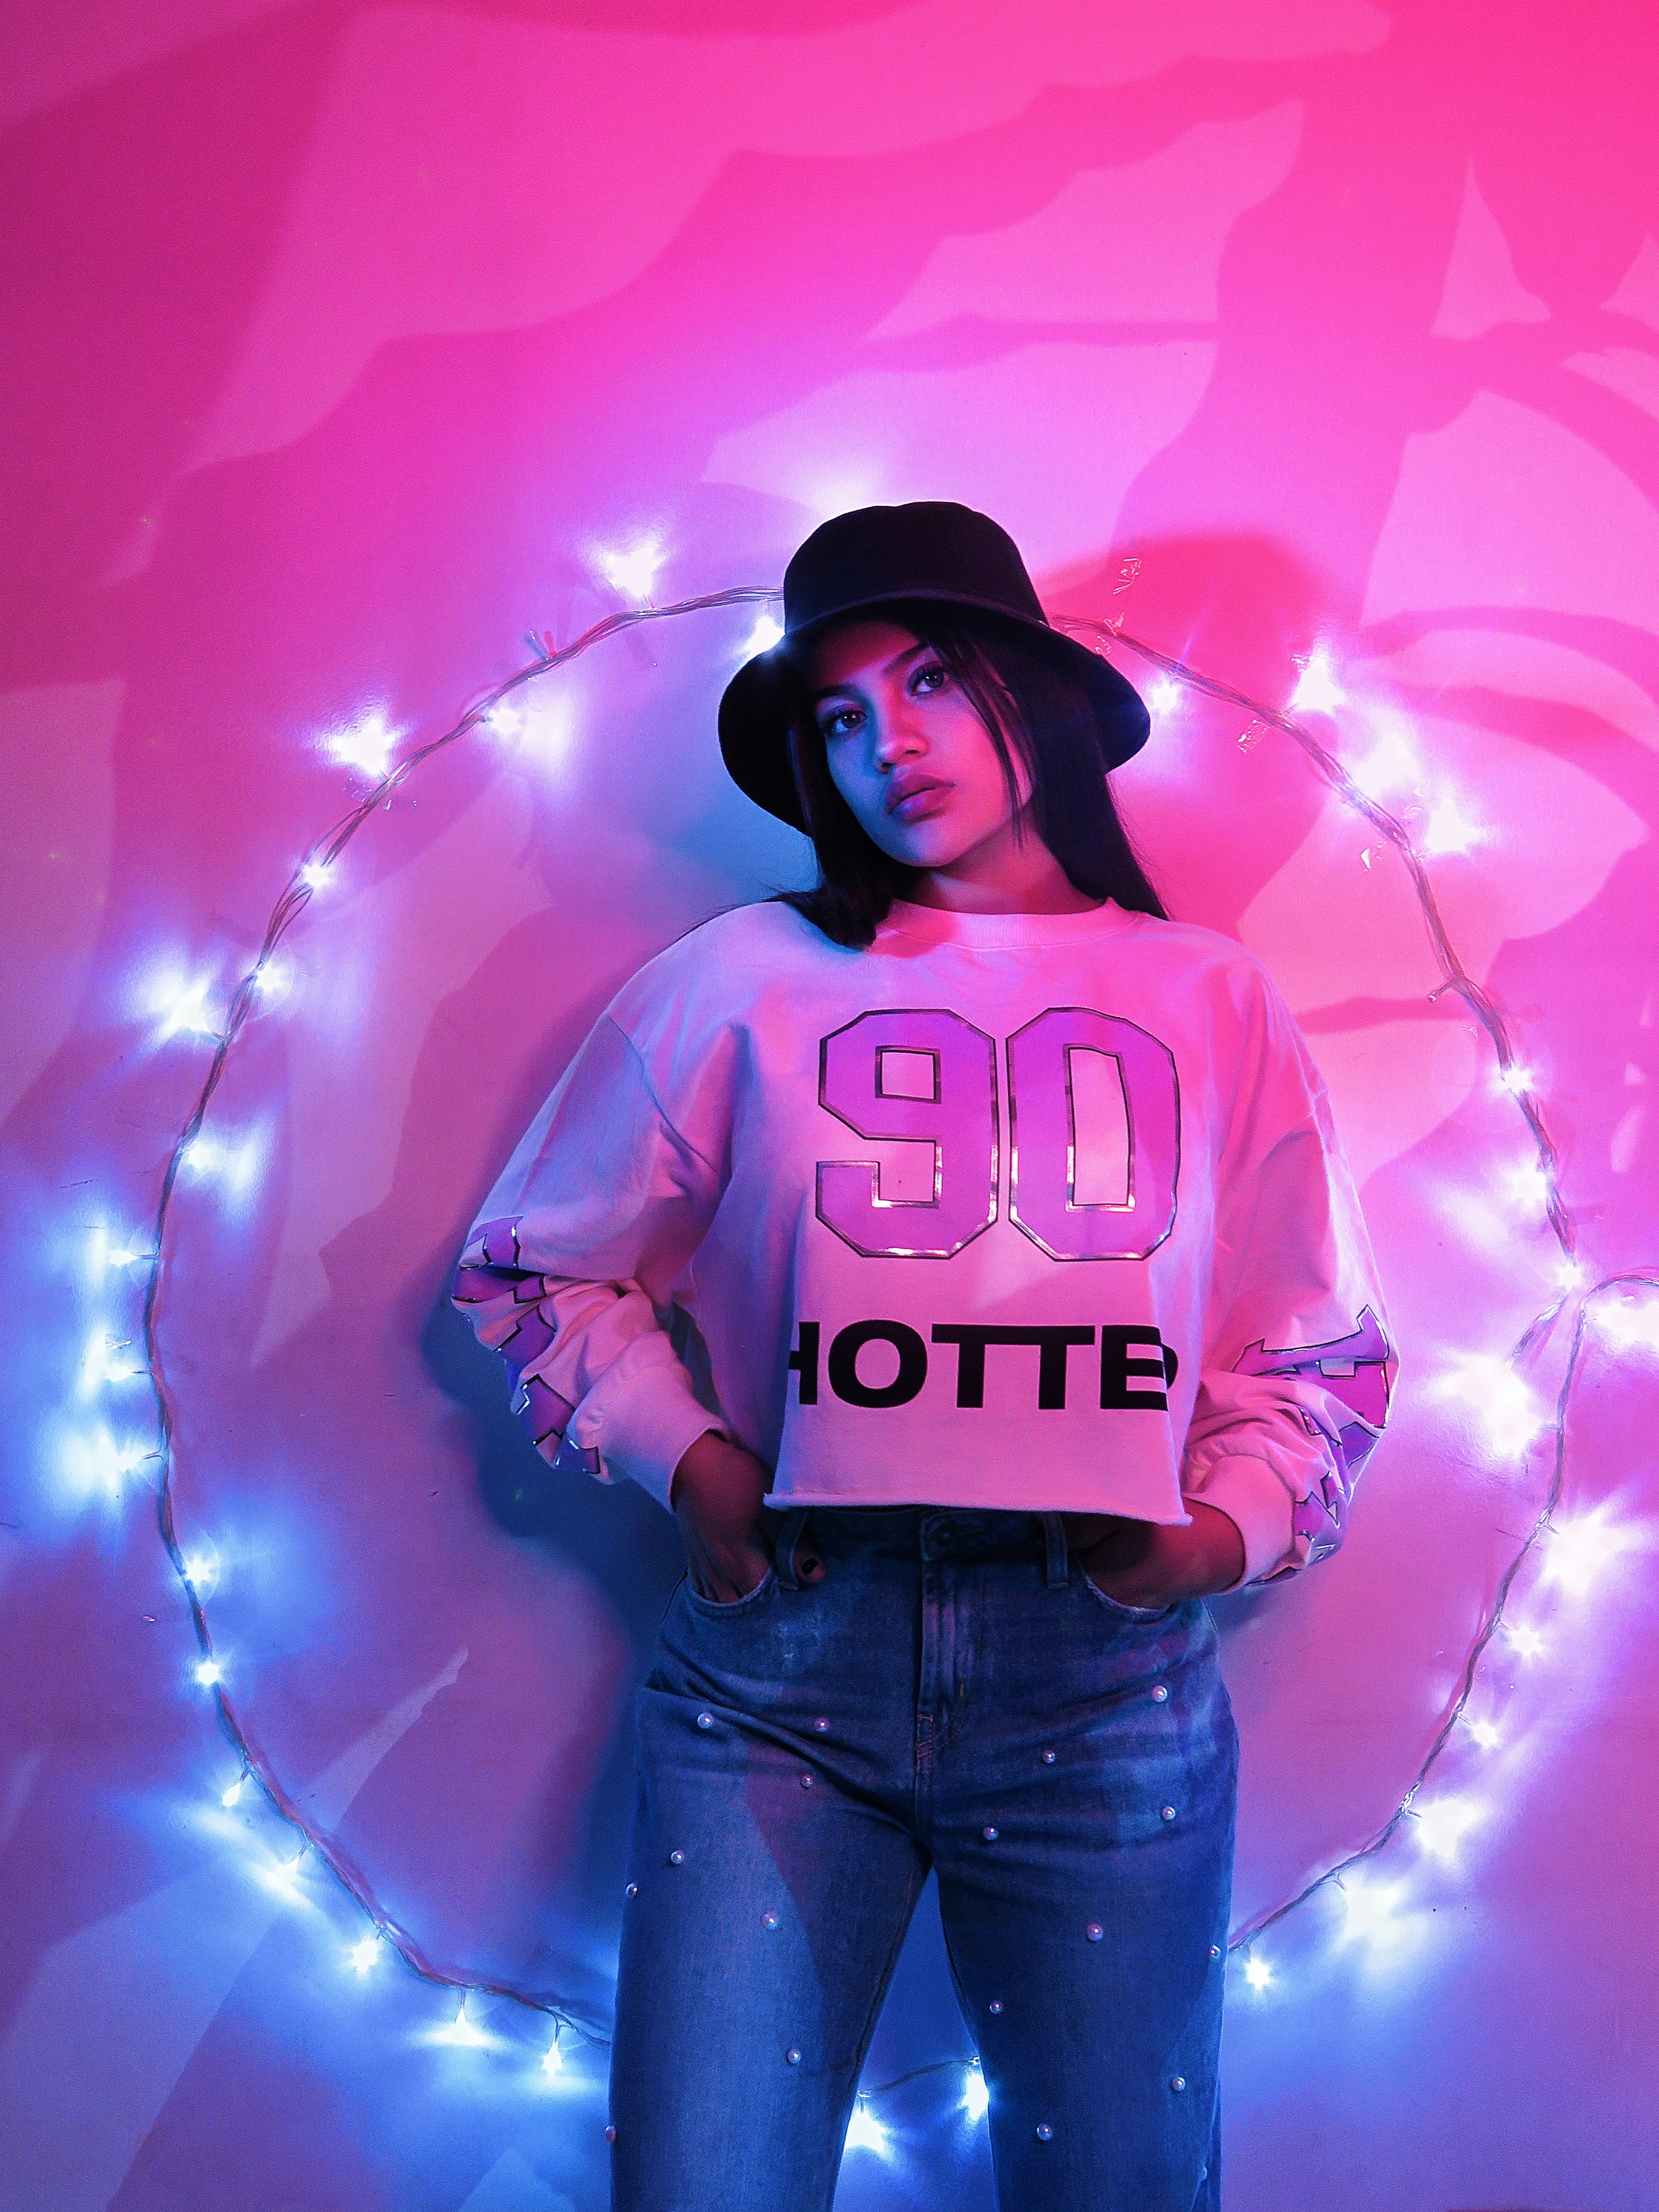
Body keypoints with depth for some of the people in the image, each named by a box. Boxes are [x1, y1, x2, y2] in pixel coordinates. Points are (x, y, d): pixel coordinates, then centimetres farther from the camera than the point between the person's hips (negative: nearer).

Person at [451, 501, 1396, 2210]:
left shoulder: (1212, 1003, 8)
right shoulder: (740, 981, 4)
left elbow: (1314, 1358, 13)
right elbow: (539, 1266, 11)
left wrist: (1231, 1528, -3)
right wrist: (683, 1455, -3)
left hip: (1108, 1679, 2)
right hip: (782, 1662, -1)